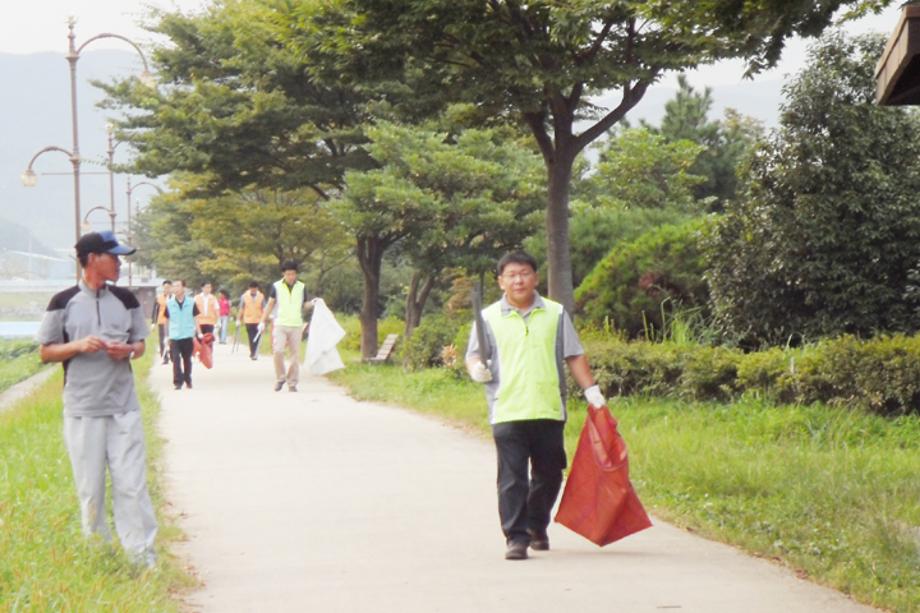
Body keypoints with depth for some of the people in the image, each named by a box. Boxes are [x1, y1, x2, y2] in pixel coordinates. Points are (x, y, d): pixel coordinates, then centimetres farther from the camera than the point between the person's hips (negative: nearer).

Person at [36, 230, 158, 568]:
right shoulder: (64, 302, -2)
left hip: (123, 408, 2)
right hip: (82, 410, -2)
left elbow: (140, 344, 16)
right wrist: (79, 345, -16)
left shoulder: (125, 299, 7)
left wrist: (128, 350, -7)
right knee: (90, 489, 3)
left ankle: (143, 556, 0)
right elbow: (46, 351, 2)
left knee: (132, 483, -2)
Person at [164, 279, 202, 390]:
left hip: (188, 336, 0)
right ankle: (178, 382, -11)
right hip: (174, 336, 0)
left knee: (187, 359, 10)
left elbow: (195, 319, 5)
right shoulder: (169, 304, 2)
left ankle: (188, 381, 24)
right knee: (176, 359, -10)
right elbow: (166, 320, 9)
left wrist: (199, 333, -1)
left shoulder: (191, 303, 1)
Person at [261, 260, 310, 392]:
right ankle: (280, 378, 1)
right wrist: (263, 321, 6)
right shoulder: (276, 286, 4)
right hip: (280, 325, -1)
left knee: (295, 355, 0)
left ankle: (292, 383, 9)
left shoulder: (302, 287, 8)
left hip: (296, 326, 1)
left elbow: (305, 305, 15)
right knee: (278, 351, -16)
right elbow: (270, 304, 10)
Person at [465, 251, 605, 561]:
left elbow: (574, 356, 14)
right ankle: (516, 538, -6)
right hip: (507, 412, -2)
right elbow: (473, 356, 9)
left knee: (548, 475, 10)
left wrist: (591, 389, 6)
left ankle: (537, 528, 30)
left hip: (549, 410, 2)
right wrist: (477, 368, -14)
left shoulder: (556, 314, 11)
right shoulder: (488, 318, 7)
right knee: (512, 478, -8)